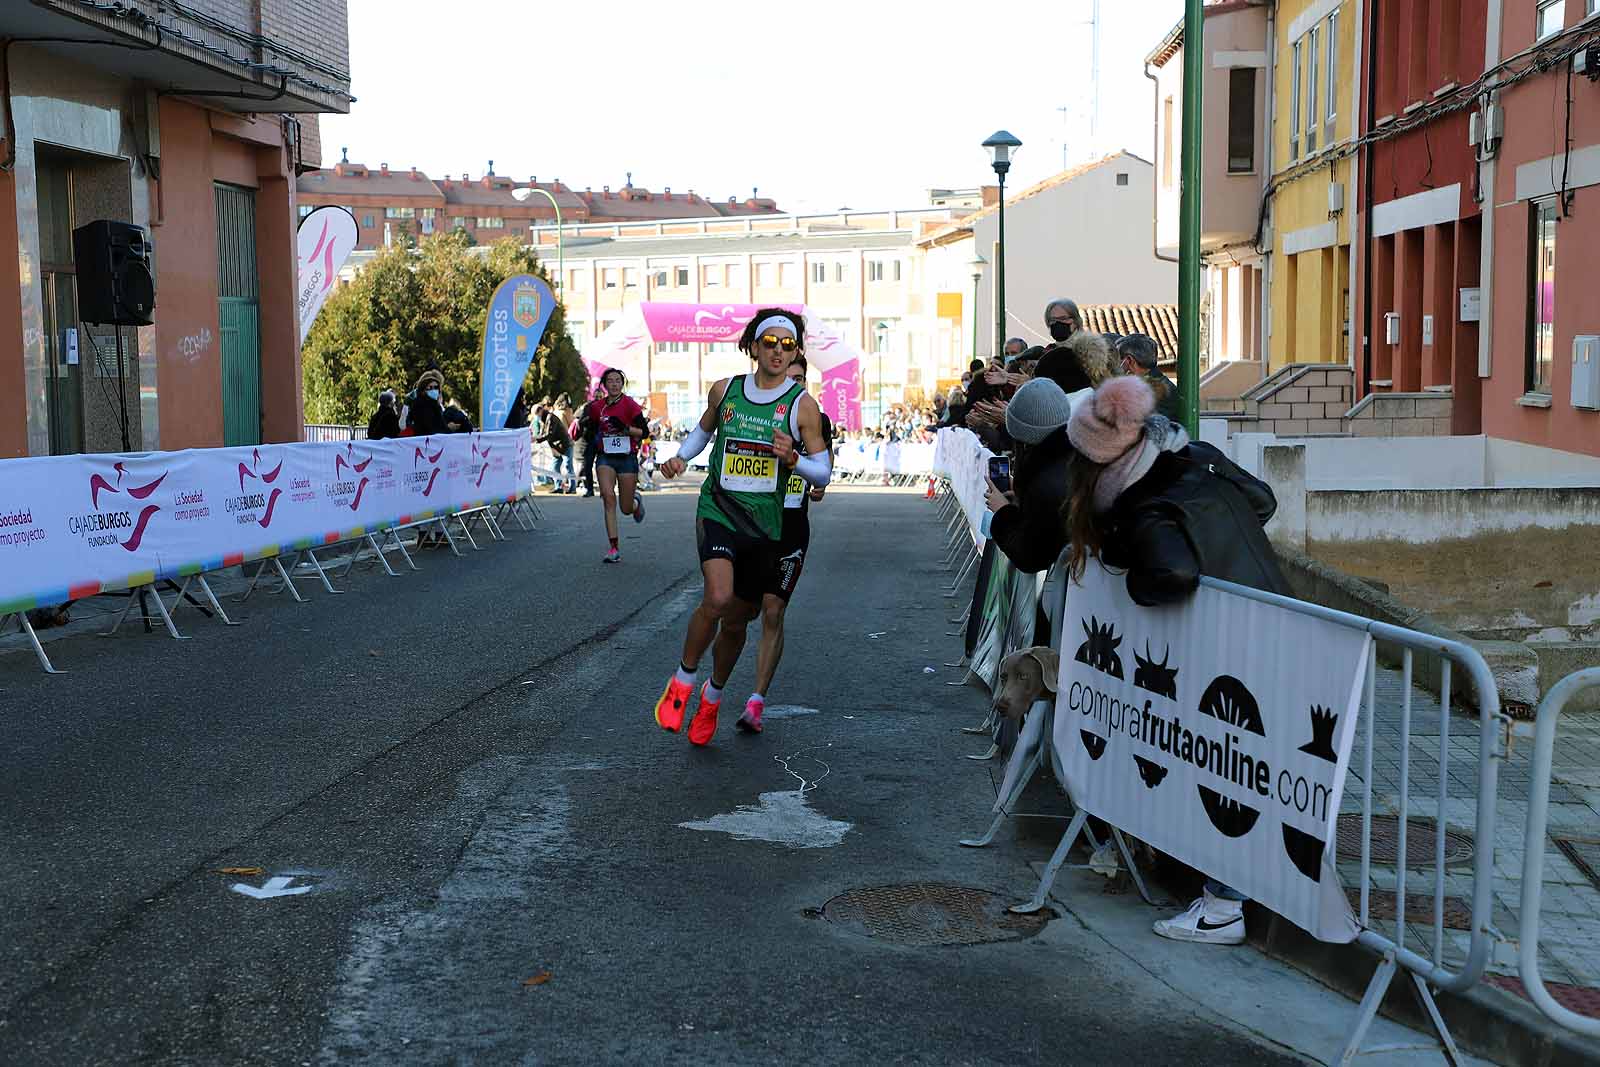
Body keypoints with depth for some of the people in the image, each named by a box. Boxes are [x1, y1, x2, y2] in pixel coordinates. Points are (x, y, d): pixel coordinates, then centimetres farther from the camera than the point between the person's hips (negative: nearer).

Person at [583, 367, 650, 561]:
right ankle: (614, 548, -16)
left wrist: (625, 428, -22)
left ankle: (637, 501, 45)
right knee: (608, 496, -20)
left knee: (626, 509, 4)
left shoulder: (630, 404, -6)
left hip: (627, 458, -2)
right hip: (605, 458, 2)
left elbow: (644, 431, -9)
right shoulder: (596, 406, 5)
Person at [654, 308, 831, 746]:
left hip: (763, 524, 1)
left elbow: (823, 474, -1)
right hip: (718, 510, -1)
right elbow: (704, 429, 23)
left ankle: (712, 696, 38)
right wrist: (680, 457, 6)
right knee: (717, 598, -26)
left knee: (737, 621, 11)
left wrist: (793, 459, -21)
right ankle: (682, 681, -3)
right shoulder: (725, 390, 2)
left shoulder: (803, 405, -4)